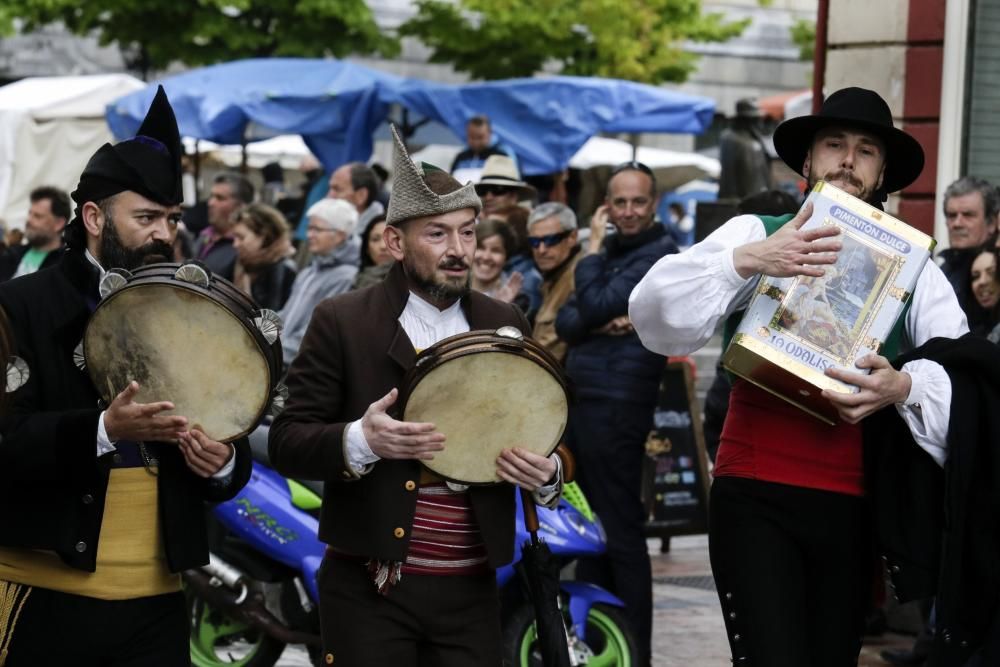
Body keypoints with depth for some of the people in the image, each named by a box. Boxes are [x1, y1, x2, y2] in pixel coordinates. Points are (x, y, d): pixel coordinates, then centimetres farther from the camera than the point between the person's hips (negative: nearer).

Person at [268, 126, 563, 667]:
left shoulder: (504, 325, 10)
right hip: (371, 590, -3)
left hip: (470, 592, 3)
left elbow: (539, 434, 15)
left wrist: (545, 474, -8)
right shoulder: (341, 322, -3)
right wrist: (359, 440, -24)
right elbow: (285, 445, -5)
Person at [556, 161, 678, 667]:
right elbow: (565, 320, 9)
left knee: (620, 529, -8)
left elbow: (594, 304, -18)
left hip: (617, 404, -9)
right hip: (581, 399, 9)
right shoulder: (610, 251, 18)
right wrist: (599, 323, -11)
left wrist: (593, 248, -4)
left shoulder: (658, 256, -9)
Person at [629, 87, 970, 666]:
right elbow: (655, 315, -7)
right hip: (756, 496, -3)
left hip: (852, 507, 3)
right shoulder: (758, 234, 5)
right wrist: (747, 260, -22)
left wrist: (904, 386, -21)